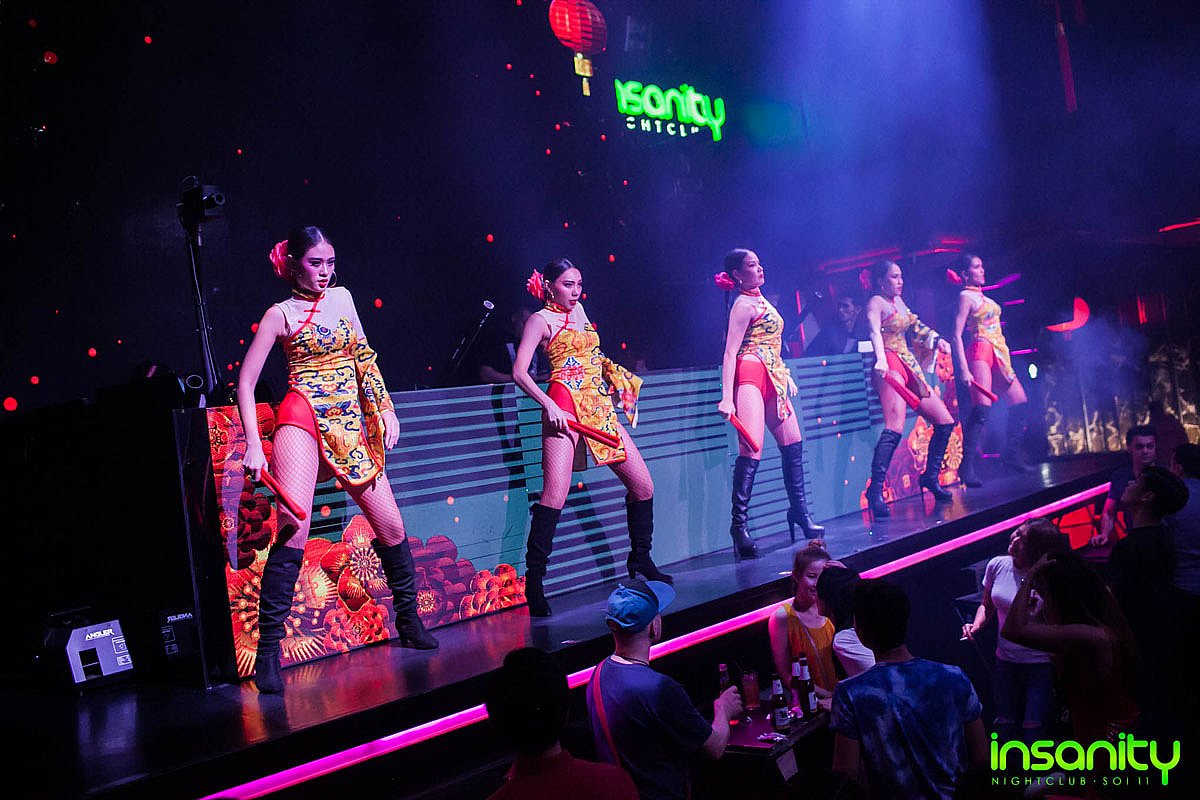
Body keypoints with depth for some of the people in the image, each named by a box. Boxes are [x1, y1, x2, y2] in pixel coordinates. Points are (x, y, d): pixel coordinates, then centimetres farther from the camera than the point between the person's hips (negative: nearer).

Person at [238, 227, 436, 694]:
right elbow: (246, 381, -1)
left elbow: (364, 357, 19)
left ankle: (409, 619, 26)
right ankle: (268, 646, -16)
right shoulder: (280, 315, 1)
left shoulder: (342, 297, 14)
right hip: (303, 419, -5)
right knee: (294, 525, -22)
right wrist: (253, 445, -10)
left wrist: (386, 410, 11)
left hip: (350, 424, 5)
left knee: (391, 526, 6)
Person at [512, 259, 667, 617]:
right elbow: (519, 372, -8)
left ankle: (640, 558, 24)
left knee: (643, 485, 6)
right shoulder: (541, 319, 2)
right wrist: (549, 406, -18)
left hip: (599, 406, 7)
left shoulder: (579, 311, 21)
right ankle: (534, 580, -12)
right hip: (565, 406, -7)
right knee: (555, 493, -19)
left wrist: (616, 375, 20)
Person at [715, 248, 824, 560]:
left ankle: (799, 511, 22)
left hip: (772, 378, 9)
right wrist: (727, 398, -24)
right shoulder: (744, 304, -8)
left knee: (793, 444, 10)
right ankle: (739, 523, -15)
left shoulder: (760, 300, 19)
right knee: (751, 450, -16)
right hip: (750, 375, -9)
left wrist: (785, 376, 25)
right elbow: (730, 352, -15)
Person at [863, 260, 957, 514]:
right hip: (890, 366, -9)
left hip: (910, 366, 9)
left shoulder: (898, 301, 20)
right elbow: (875, 332, -22)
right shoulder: (876, 302, -5)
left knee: (945, 421, 8)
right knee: (895, 427, -25)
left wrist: (936, 340, 18)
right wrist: (881, 360, -40)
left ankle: (930, 476, 20)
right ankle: (875, 489, -27)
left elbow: (916, 326, 33)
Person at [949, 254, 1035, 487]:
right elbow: (957, 336, -11)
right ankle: (967, 466, -20)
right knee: (982, 408, -19)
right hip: (980, 352, -9)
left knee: (1020, 402, 7)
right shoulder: (965, 296, -4)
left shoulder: (983, 296, 20)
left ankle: (1011, 455, 17)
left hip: (998, 354, 9)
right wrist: (964, 369, -20)